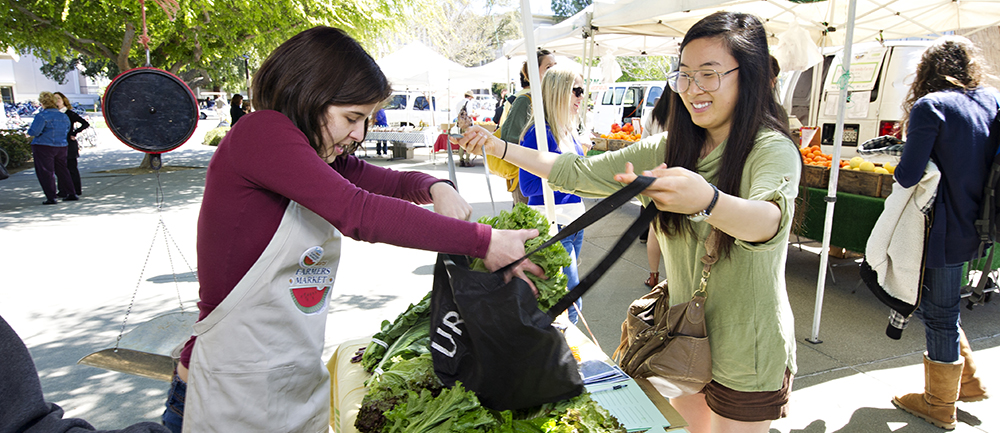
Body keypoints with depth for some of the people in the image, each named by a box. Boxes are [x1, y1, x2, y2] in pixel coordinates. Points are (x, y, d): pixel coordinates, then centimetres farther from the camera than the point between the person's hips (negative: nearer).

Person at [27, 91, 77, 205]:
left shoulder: (42, 115, -13)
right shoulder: (64, 116, 9)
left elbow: (33, 132, -17)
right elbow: (67, 132, 16)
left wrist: (30, 132, 4)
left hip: (43, 147, -6)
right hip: (61, 146, 6)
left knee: (45, 173, 0)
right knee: (62, 171, 16)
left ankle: (51, 198, -1)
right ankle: (72, 193, 14)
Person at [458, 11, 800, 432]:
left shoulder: (772, 149, -18)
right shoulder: (668, 149, 0)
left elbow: (769, 220, -40)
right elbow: (581, 174, 3)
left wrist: (705, 200, -61)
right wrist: (498, 147, -1)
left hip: (746, 352, -5)